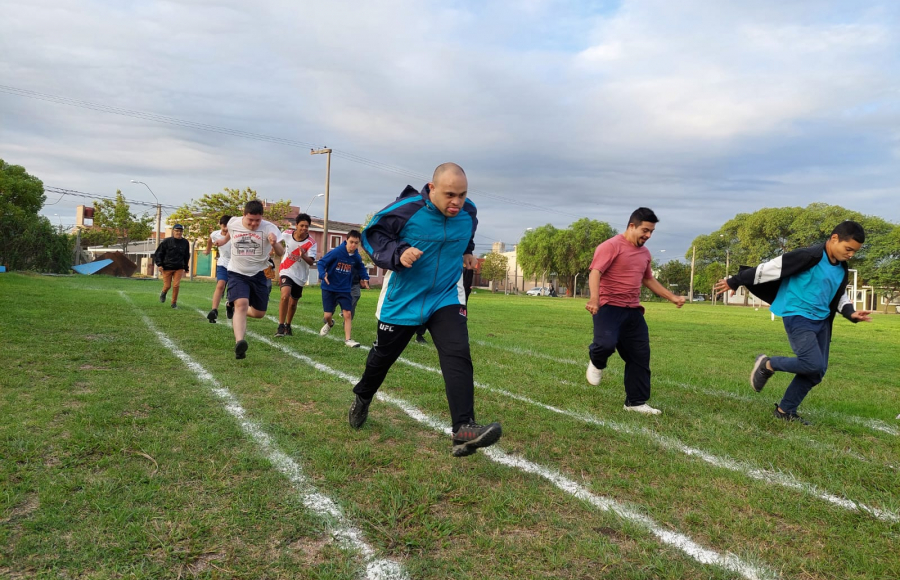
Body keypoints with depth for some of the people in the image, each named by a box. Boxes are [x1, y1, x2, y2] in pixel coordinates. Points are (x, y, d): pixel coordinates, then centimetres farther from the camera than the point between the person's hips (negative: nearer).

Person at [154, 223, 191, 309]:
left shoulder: (185, 243, 4)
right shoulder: (167, 241, -5)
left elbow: (186, 257, 15)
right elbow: (158, 254, 1)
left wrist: (186, 269, 16)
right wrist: (159, 265, -9)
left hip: (179, 268, 2)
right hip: (167, 268, -1)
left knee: (176, 285, -8)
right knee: (167, 285, 1)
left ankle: (174, 303, 7)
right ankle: (163, 293, 38)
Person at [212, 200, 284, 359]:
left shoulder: (269, 228, -18)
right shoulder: (233, 223, -7)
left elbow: (281, 253, -29)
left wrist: (274, 244, -49)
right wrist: (224, 240, 34)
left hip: (259, 274, 1)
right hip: (237, 273, 0)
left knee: (259, 313, 10)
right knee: (241, 303, -26)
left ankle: (232, 307, 40)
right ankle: (239, 343, -34)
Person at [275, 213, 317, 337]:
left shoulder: (311, 242, -15)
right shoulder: (286, 234, -10)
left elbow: (311, 262, -23)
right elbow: (279, 243, 12)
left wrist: (303, 256, -40)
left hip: (300, 276, 1)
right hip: (286, 272, -1)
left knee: (293, 303, 11)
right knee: (285, 296, -25)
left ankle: (287, 325, 36)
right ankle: (281, 326, -16)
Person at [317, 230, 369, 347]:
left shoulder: (356, 257, -5)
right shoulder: (336, 252, -19)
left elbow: (361, 268, 17)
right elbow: (320, 263, -16)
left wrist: (365, 278, 0)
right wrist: (323, 275, -34)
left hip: (344, 289, 3)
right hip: (329, 288, -3)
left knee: (347, 314, -7)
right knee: (328, 315, 2)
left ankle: (348, 339, 2)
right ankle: (329, 324, 39)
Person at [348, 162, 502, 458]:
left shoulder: (468, 213, -5)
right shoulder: (407, 209, -20)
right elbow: (372, 233, -11)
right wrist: (398, 254, -26)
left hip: (446, 298, 2)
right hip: (402, 300, -2)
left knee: (458, 355, -20)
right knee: (382, 356, 16)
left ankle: (464, 430, -24)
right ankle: (362, 398, 47)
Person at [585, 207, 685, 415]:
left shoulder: (645, 253, 16)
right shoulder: (611, 246, -10)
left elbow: (649, 280, 31)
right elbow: (595, 273, -21)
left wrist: (672, 297, 27)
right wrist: (594, 298, -38)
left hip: (633, 311, 8)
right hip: (609, 307, -7)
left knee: (640, 357, 5)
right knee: (607, 343, -28)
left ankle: (636, 402, 17)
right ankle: (596, 363, 10)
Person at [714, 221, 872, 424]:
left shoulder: (842, 269, 9)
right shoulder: (809, 256, -18)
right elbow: (771, 268, -16)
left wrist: (851, 313, 2)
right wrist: (734, 282, -13)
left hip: (821, 321, 9)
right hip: (798, 317, -8)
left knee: (818, 371, 5)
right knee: (813, 364, -20)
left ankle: (785, 410, 18)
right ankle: (767, 365, 6)